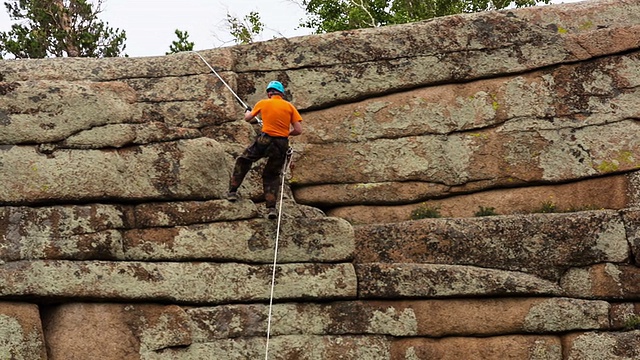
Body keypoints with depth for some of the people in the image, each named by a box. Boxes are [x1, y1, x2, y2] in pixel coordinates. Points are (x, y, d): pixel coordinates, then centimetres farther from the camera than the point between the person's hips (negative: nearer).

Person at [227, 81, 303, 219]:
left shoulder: (263, 103, 3)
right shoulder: (289, 106, 3)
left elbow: (248, 118, 20)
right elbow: (298, 130, -2)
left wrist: (247, 112, 43)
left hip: (264, 140, -2)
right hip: (282, 145, 2)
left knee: (243, 162, 22)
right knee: (272, 175, 17)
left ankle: (233, 191, 21)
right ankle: (271, 207, 6)